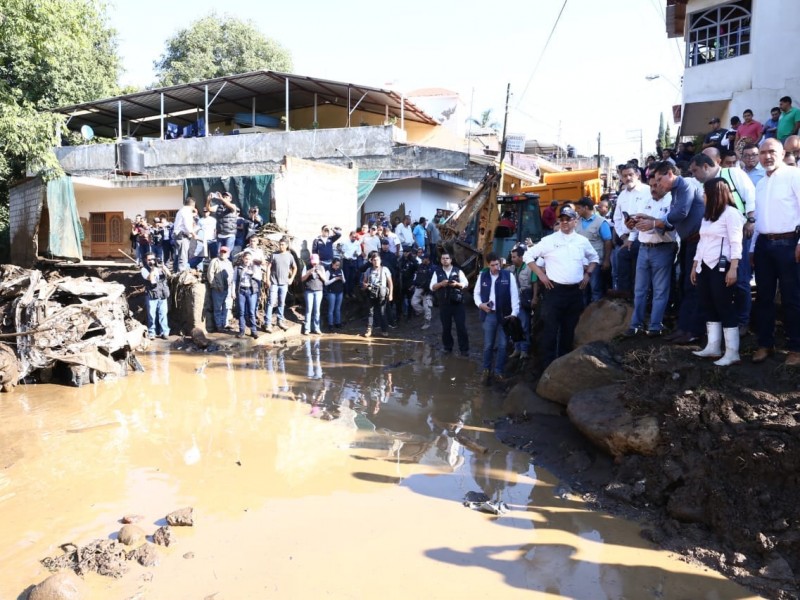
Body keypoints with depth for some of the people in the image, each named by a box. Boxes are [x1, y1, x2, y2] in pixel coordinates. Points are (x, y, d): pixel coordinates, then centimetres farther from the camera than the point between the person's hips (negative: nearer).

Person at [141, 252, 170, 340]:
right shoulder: (144, 269, -1)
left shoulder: (160, 266, 9)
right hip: (151, 295, -2)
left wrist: (163, 266, -19)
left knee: (163, 314, 3)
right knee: (152, 315, 2)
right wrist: (153, 268, -16)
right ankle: (151, 332, 12)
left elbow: (168, 274, -7)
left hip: (162, 295, 2)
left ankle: (164, 332, 8)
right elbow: (150, 279, -17)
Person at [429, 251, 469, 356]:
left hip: (457, 303, -1)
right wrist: (441, 284, -17)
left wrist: (457, 284, -18)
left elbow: (466, 284, 1)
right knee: (446, 327, 9)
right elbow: (432, 287, 1)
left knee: (461, 326, 0)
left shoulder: (458, 271, 3)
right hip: (444, 304, 1)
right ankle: (447, 347, 23)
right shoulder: (437, 272, 6)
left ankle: (464, 349, 9)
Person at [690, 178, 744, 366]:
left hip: (721, 267, -9)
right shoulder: (707, 215, 20)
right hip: (704, 267, 9)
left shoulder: (730, 212, -7)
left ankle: (732, 352, -3)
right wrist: (695, 265, 18)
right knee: (708, 308, 8)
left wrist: (733, 268, -22)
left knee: (725, 308, -7)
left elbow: (735, 243, -15)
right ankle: (713, 347, 14)